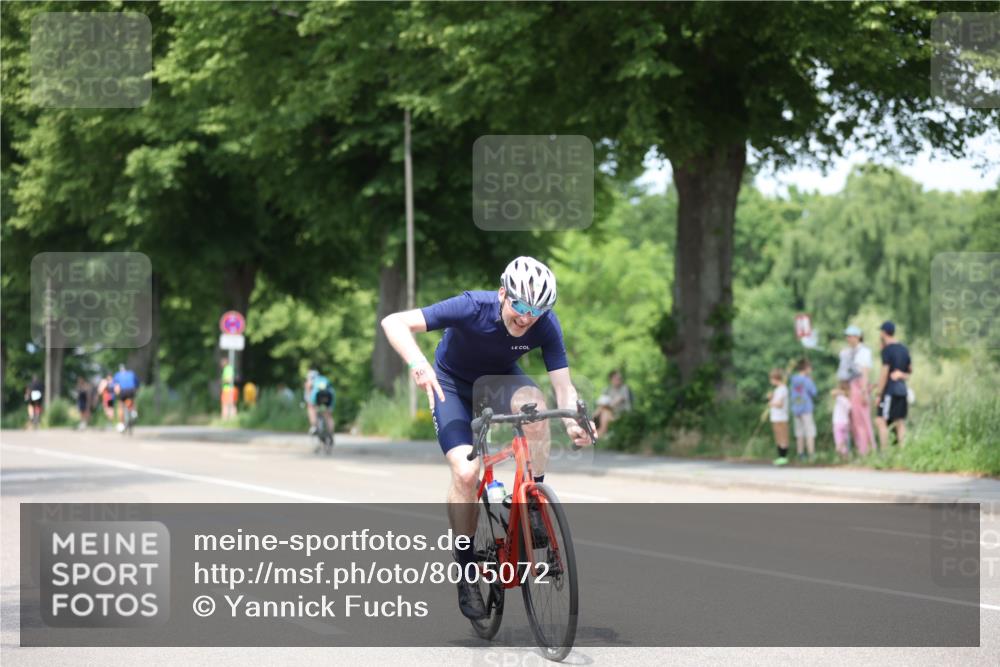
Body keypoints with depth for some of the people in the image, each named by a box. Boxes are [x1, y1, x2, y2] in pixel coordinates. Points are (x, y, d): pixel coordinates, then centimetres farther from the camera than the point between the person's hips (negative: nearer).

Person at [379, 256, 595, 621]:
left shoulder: (546, 326, -26)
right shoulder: (472, 307, -34)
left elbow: (563, 386, -27)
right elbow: (393, 322, -39)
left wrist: (573, 421, -49)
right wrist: (417, 363, -57)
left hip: (500, 378, 2)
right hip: (453, 383, -2)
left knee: (534, 404, -34)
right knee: (465, 472, -22)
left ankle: (534, 505, -17)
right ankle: (466, 572, -4)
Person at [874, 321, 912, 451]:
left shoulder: (887, 350, -10)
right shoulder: (904, 349, 13)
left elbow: (884, 373, -13)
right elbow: (910, 369, 23)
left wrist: (878, 393, -10)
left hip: (890, 390, -8)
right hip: (902, 390, 8)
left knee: (881, 421, -7)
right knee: (900, 423, 9)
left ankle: (884, 451, -13)